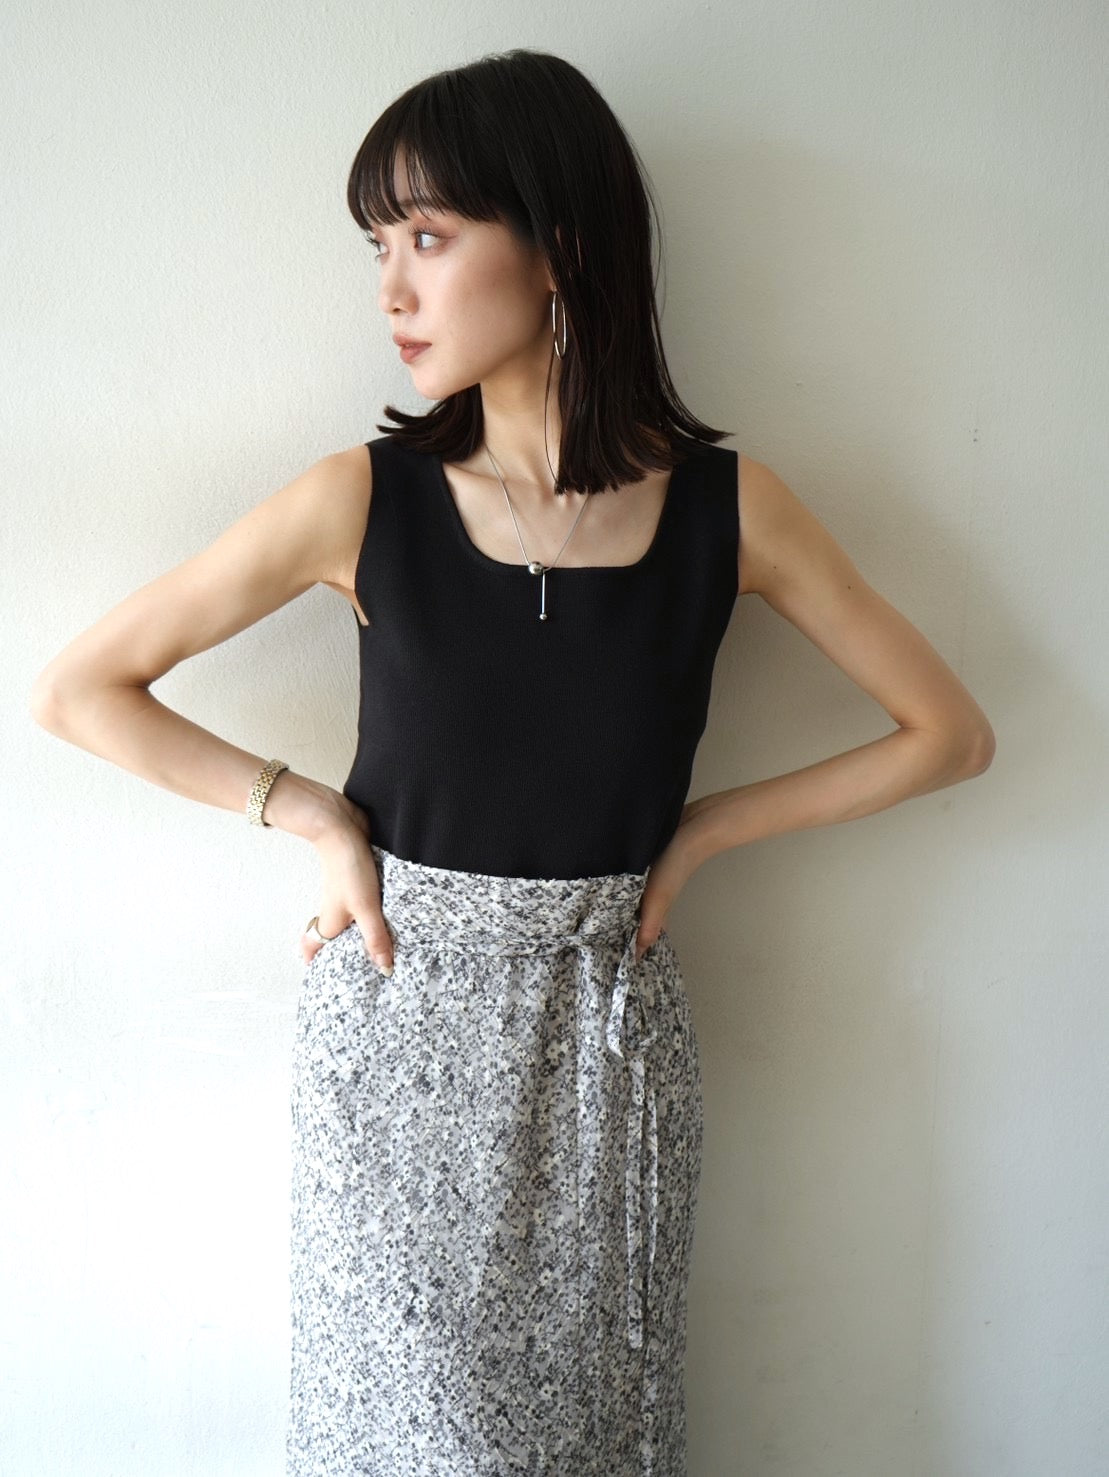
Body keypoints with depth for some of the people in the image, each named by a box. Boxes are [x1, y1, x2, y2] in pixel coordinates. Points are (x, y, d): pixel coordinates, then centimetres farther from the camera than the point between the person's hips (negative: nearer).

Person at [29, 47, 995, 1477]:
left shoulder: (728, 509, -9)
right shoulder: (361, 502, -11)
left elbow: (951, 734, 1)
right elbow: (75, 689, -3)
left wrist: (700, 828, -3)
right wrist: (311, 811, -8)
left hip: (607, 1032, 1)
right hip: (396, 1027, 0)